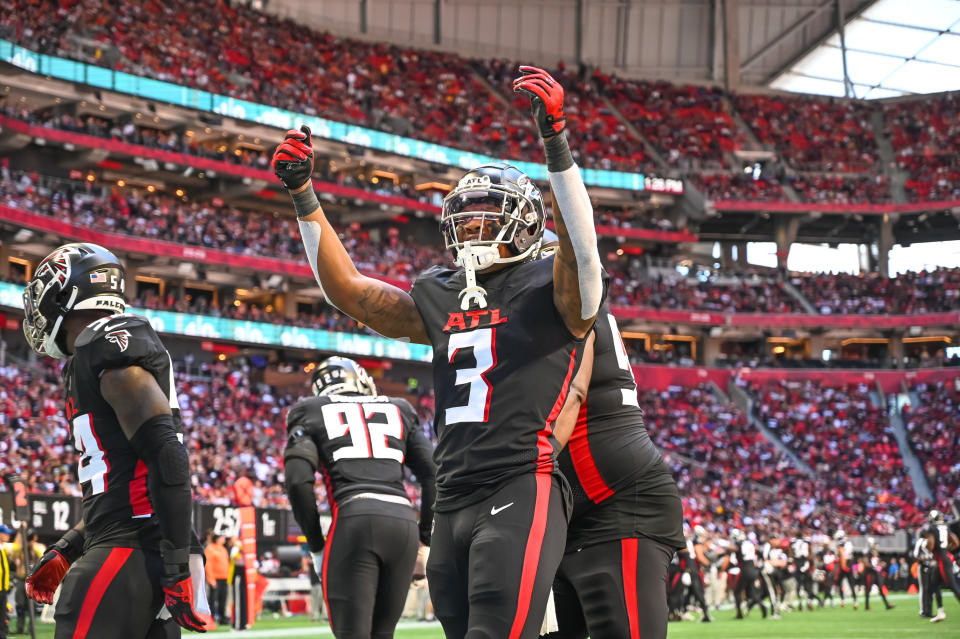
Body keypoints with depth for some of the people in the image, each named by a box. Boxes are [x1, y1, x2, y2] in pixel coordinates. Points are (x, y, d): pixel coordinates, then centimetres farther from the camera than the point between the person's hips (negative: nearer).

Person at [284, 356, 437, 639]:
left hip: (354, 521, -3)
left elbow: (299, 482, 2)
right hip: (404, 521, 3)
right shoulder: (398, 411, 25)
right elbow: (434, 475, 17)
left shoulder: (312, 414, 16)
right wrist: (424, 539, 22)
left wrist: (316, 546, 10)